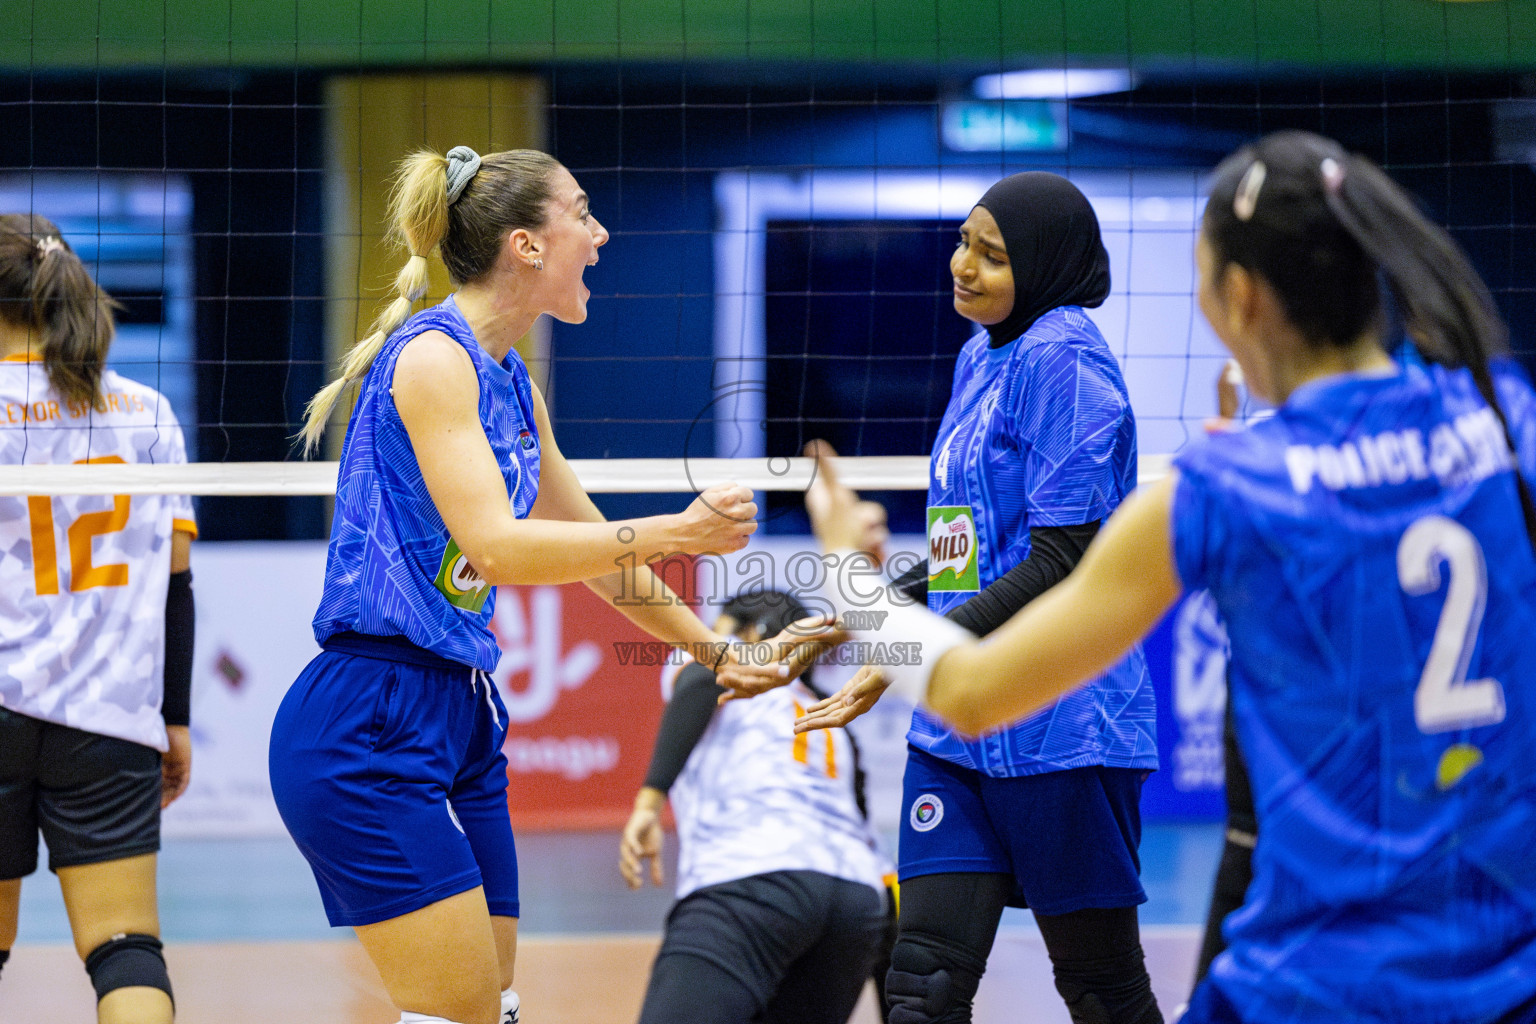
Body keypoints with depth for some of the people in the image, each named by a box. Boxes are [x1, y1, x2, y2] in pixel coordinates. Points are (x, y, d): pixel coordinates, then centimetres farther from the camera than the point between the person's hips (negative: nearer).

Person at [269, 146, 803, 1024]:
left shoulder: (513, 382, 14)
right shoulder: (431, 355, -13)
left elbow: (589, 546, 28)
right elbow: (495, 546, -23)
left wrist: (709, 646, 30)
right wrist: (678, 533, -27)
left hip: (461, 720, 10)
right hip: (371, 728, -10)